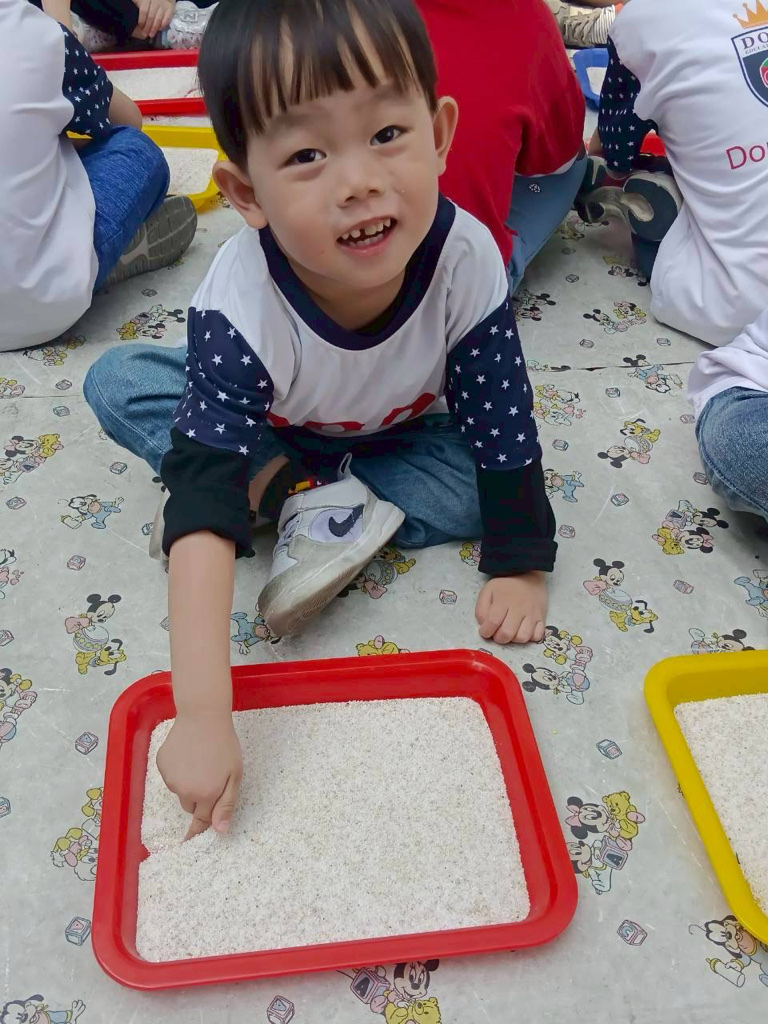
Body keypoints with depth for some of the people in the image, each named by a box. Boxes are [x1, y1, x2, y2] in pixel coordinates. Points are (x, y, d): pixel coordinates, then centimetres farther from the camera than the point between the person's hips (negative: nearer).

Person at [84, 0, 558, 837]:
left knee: (486, 478, -28)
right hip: (271, 425, 0)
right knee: (115, 383, -21)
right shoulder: (239, 306, -41)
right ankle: (309, 499, -22)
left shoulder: (466, 263, -35)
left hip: (403, 431, 1)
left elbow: (504, 433, -22)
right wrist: (203, 720, -52)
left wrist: (519, 568, -19)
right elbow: (202, 509, -47)